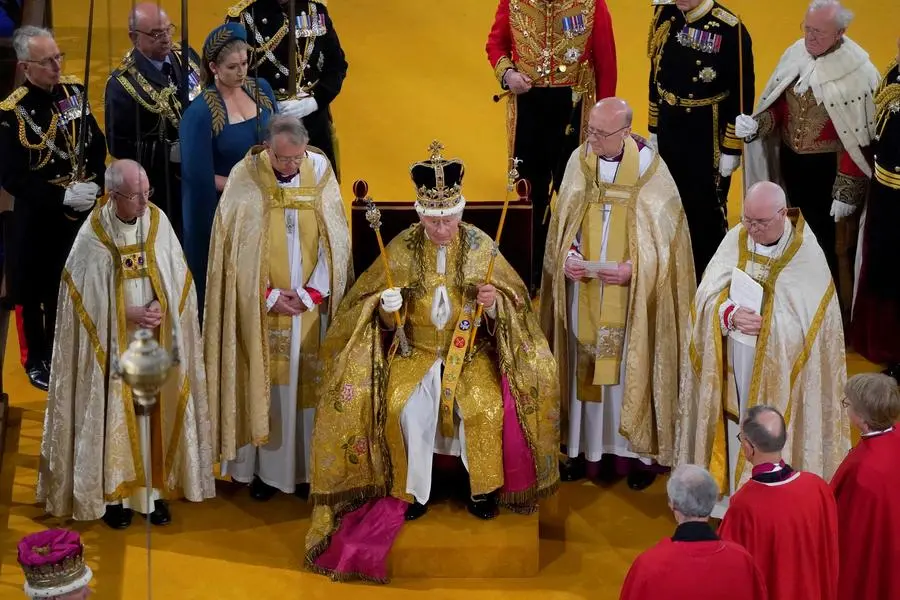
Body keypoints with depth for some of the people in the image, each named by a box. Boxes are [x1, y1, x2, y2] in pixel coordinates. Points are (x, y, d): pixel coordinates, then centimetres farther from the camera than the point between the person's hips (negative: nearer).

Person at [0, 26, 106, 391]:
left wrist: (94, 184, -9)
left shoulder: (73, 90, -1)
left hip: (81, 210, 5)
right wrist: (62, 196, -23)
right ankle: (38, 361, 26)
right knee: (38, 292, 9)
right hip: (38, 217, -5)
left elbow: (97, 144, 6)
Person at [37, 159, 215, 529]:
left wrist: (161, 307, -15)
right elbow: (84, 295, -9)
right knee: (114, 415, 4)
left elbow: (178, 278, 2)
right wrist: (128, 314, -17)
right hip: (114, 347, -3)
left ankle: (156, 487, 21)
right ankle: (113, 491, 16)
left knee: (157, 411, 9)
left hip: (158, 343, 3)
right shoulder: (93, 235, -13)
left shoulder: (159, 222, -5)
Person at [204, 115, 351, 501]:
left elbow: (335, 241, -1)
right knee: (262, 383, 4)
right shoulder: (245, 178, -9)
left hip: (311, 306, 2)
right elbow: (234, 247, -7)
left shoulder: (321, 173, -4)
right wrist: (270, 295, -10)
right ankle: (263, 467, 15)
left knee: (307, 383, 7)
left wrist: (311, 292, -7)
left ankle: (307, 466, 18)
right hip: (261, 306, -1)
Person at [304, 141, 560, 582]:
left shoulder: (481, 246, -6)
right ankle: (414, 490, -3)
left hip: (472, 348, 0)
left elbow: (514, 304, -2)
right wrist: (387, 306, -20)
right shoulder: (401, 248, -5)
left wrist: (494, 303, -24)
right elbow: (378, 310, 3)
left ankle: (482, 487, -2)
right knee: (404, 407, -25)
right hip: (416, 348, 1)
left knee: (488, 406, -25)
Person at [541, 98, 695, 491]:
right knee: (585, 365, 10)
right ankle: (586, 446, 23)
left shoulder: (650, 169, -11)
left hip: (632, 296, -3)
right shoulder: (579, 161, -2)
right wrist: (567, 256, -11)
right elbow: (562, 221, 6)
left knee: (631, 367, 5)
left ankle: (637, 450, 19)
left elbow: (666, 235, -8)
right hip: (584, 290, 3)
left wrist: (633, 269, -20)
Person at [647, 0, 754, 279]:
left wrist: (731, 149, -12)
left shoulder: (730, 29, -17)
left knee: (707, 210, 7)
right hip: (669, 134, 5)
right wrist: (654, 130, 13)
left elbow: (742, 93, -13)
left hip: (708, 140, -5)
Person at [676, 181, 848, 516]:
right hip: (733, 363, 3)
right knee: (735, 424, 12)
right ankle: (732, 488, 27)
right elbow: (708, 294, -3)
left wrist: (763, 321, -23)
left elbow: (808, 320, -12)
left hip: (779, 368, -3)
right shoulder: (736, 239, -2)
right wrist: (731, 313, -23)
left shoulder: (806, 253, -11)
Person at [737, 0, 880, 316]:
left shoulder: (857, 71, -19)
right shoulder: (795, 54, -2)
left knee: (826, 239, 4)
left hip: (829, 168, -6)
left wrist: (846, 191, -17)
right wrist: (757, 123, -13)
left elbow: (858, 139, -17)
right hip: (791, 161, 6)